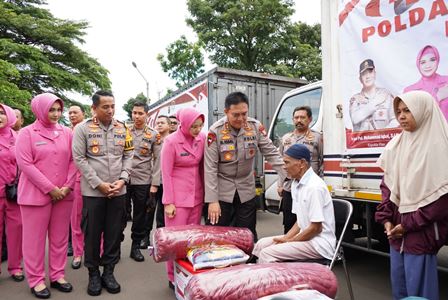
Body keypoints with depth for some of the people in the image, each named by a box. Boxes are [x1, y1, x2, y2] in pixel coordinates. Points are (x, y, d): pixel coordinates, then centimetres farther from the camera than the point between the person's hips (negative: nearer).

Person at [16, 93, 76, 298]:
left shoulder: (66, 132, 6)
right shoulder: (27, 133, -3)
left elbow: (73, 161, 5)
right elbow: (25, 164, -11)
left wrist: (67, 187, -7)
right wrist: (50, 189, -14)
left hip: (63, 194, 3)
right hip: (36, 194, -3)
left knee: (60, 237, 10)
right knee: (35, 238, 6)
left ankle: (57, 275, 23)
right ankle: (36, 280, 19)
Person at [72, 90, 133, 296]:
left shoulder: (122, 128, 6)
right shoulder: (83, 128, -3)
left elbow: (128, 155, 7)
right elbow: (79, 159, -7)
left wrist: (122, 179, -7)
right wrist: (99, 184, -13)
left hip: (118, 191, 3)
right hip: (93, 191, -2)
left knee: (114, 233, 10)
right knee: (92, 233, 7)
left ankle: (109, 271, 26)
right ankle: (93, 273, 25)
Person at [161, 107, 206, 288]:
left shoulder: (202, 138, 0)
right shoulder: (171, 141, -12)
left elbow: (203, 167, 8)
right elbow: (166, 174, -11)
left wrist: (205, 192, 5)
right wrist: (168, 202, -12)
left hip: (197, 196, 5)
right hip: (177, 197, -4)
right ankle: (174, 278, 19)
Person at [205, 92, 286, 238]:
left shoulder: (256, 127, -7)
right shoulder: (215, 131, -15)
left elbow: (271, 153, -2)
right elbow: (210, 168, -15)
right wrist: (212, 200, -16)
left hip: (247, 191, 3)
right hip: (222, 192, -2)